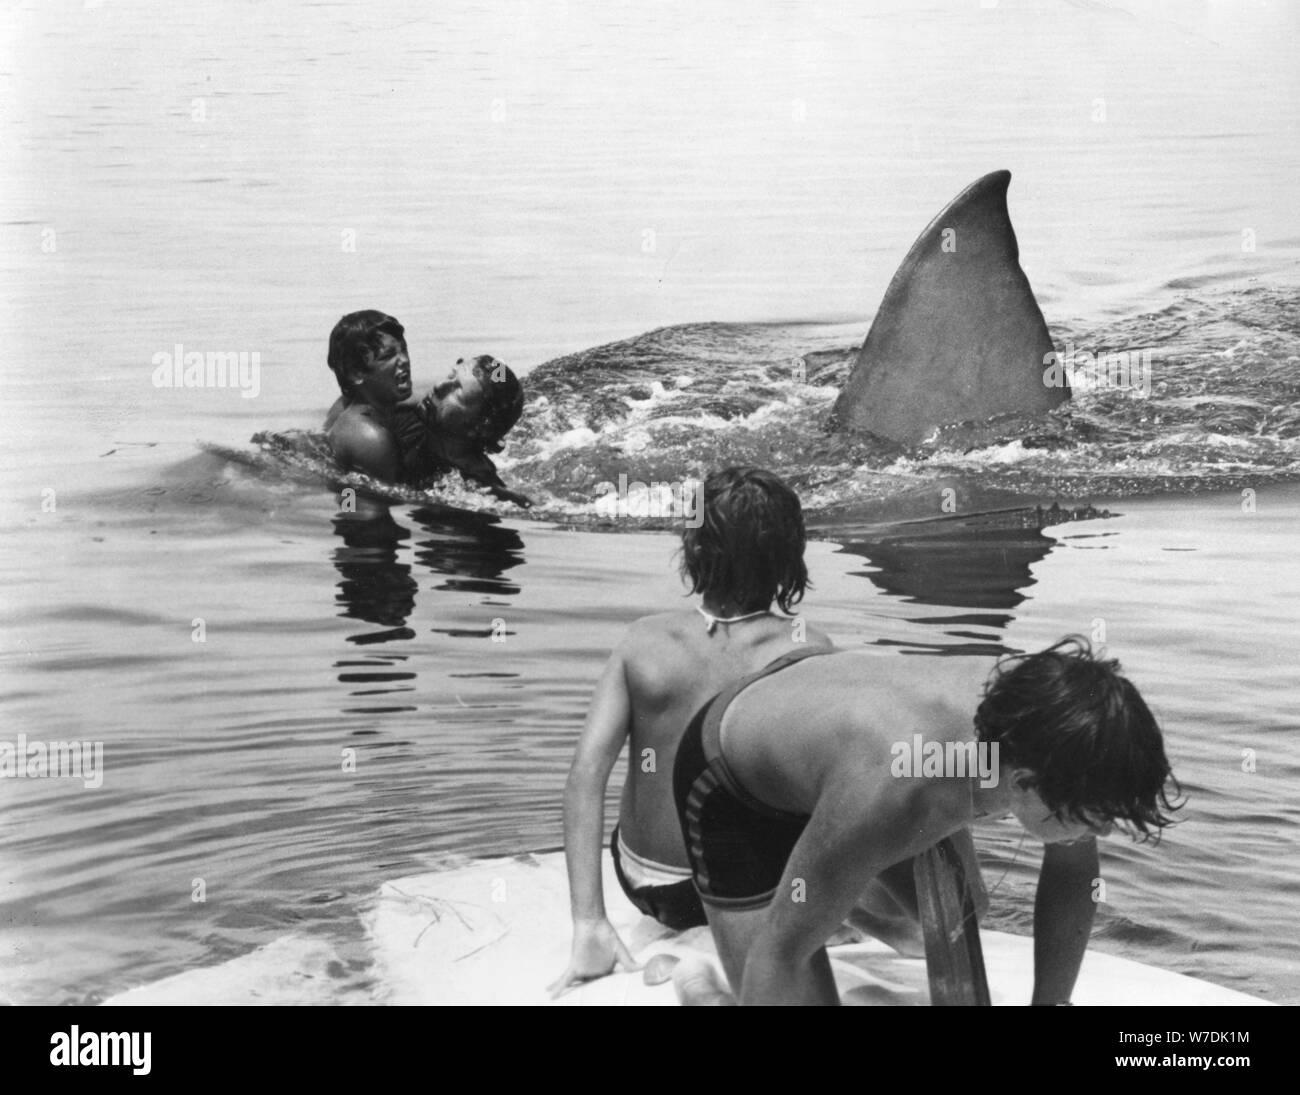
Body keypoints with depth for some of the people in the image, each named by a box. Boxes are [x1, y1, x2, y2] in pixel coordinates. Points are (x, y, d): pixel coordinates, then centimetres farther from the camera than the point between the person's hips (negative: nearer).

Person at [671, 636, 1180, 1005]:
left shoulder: (1036, 716, -27)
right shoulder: (894, 790, -46)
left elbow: (1072, 869, -8)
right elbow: (780, 952, -35)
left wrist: (1050, 1001, -7)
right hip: (732, 780, -6)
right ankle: (709, 995, 15)